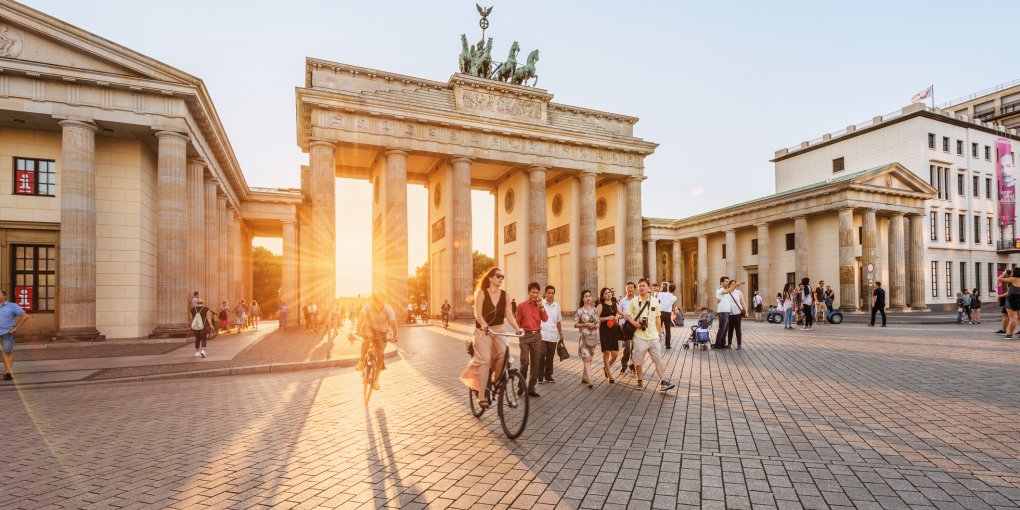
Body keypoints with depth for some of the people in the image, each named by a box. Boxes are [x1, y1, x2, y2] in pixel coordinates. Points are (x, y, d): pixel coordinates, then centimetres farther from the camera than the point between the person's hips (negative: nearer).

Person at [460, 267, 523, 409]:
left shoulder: (504, 294, 5)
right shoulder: (481, 293, -6)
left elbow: (508, 315, 0)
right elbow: (478, 313, -16)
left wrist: (517, 328, -16)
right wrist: (484, 325, -36)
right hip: (483, 332, -3)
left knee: (503, 356, -19)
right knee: (484, 360, -15)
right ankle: (482, 396, -10)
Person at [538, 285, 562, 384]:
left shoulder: (557, 306, 10)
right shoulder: (540, 304, -4)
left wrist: (561, 333, 17)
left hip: (553, 335, 4)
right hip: (542, 335, -4)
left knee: (550, 356, 10)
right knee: (542, 355, -10)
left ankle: (548, 375, 22)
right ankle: (540, 376, 4)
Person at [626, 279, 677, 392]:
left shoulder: (655, 301, 4)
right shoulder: (634, 301, -2)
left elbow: (658, 318, 11)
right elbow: (628, 315, 5)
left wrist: (660, 332, 13)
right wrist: (634, 323, -14)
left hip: (653, 336, 1)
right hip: (640, 337, -1)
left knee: (658, 360, 0)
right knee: (638, 361, 6)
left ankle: (663, 382, 2)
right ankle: (639, 381, 23)